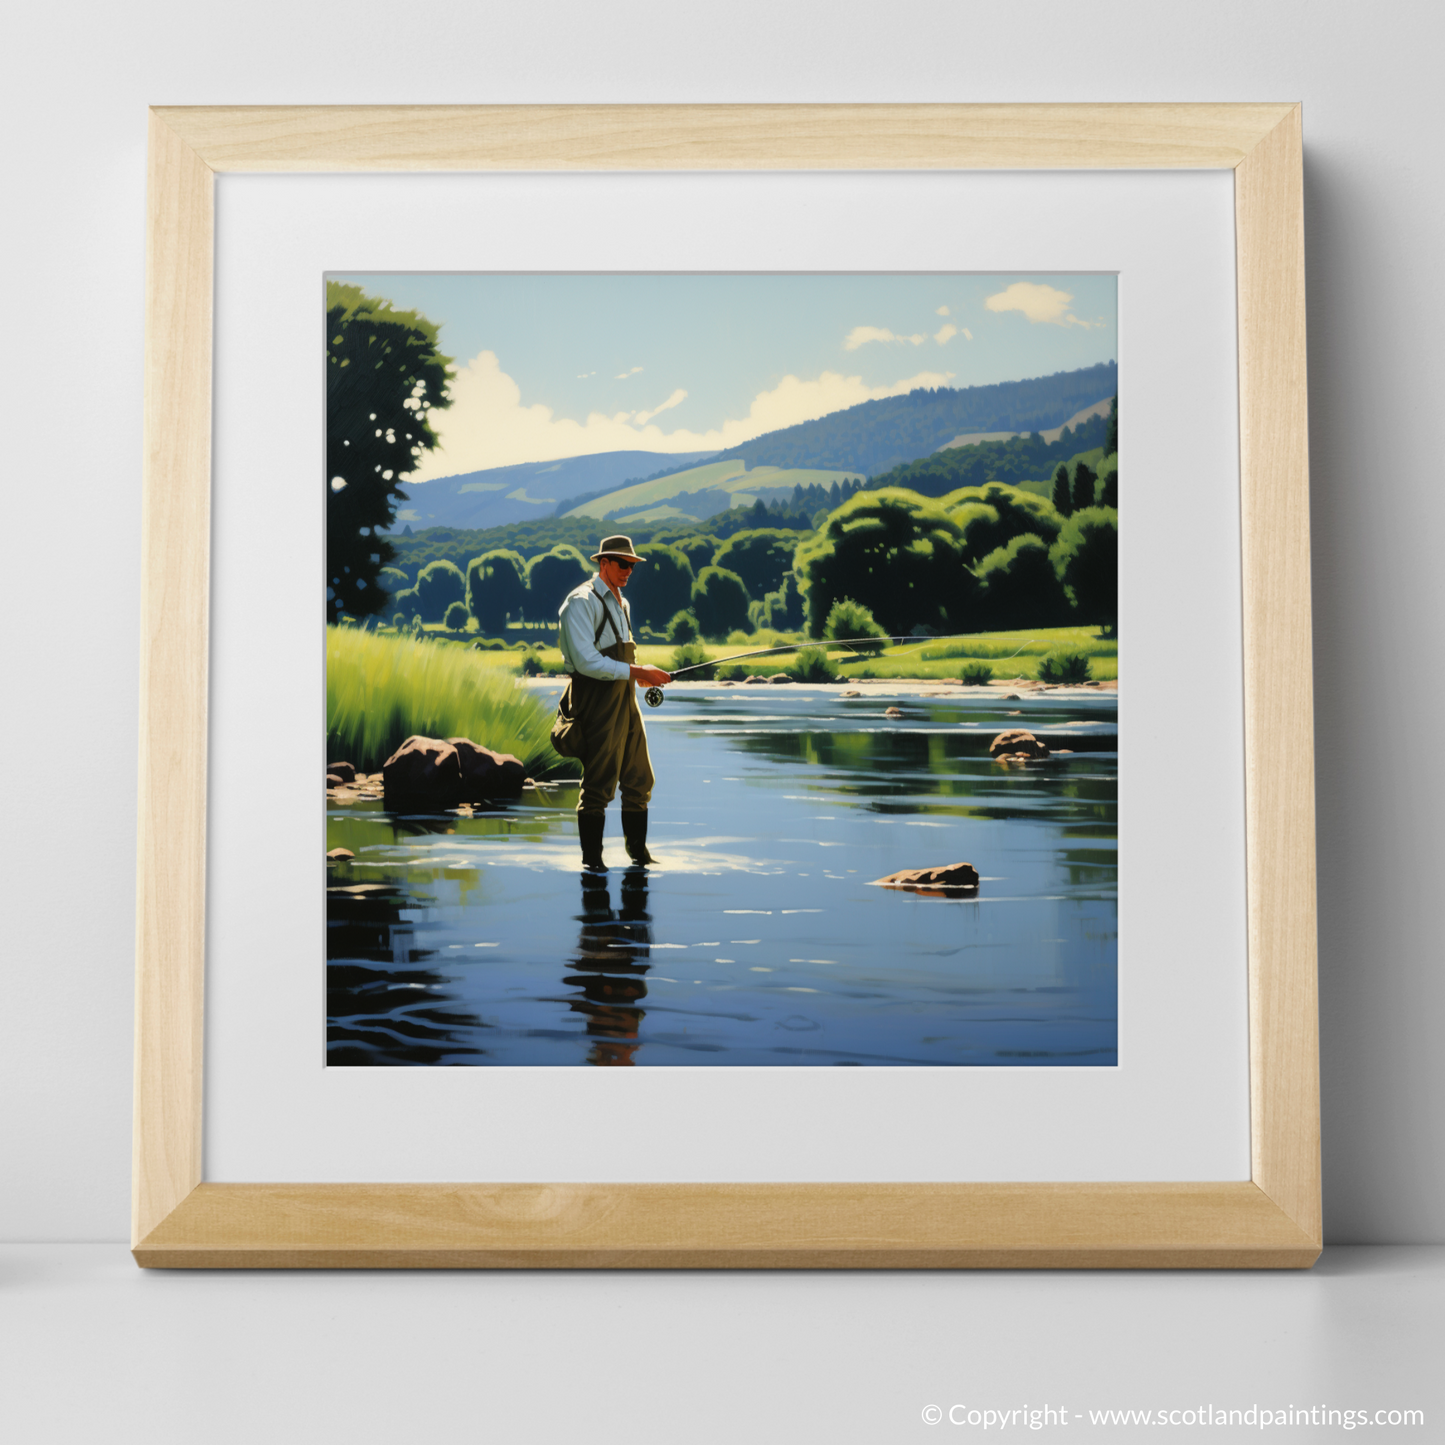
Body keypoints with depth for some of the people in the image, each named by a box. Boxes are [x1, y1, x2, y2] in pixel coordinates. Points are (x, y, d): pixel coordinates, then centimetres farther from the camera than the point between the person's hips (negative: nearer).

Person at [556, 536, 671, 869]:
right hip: (596, 702, -9)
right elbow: (587, 661, -19)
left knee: (638, 780, 11)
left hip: (625, 699, 9)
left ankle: (638, 853, 22)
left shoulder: (621, 603, 19)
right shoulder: (581, 601, -10)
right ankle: (592, 860, 3)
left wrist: (645, 677, 10)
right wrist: (637, 673, -21)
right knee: (598, 785, -6)